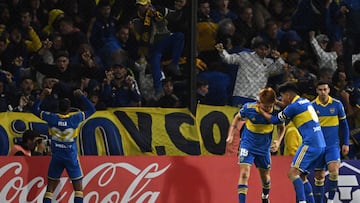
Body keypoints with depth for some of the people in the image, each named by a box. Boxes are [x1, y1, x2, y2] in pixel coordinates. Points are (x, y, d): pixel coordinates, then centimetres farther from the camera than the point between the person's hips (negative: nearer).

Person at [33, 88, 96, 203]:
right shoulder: (75, 119, -12)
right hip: (71, 158, -2)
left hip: (56, 158, 2)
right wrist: (82, 96, 6)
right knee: (78, 187, 5)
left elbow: (35, 109, 7)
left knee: (50, 188, 9)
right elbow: (91, 110, 1)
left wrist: (43, 95, 11)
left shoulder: (52, 118, -8)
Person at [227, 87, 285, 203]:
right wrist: (231, 135, -8)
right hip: (247, 145, -2)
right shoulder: (248, 108, -23)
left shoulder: (276, 112, -20)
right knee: (244, 173, -18)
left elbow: (282, 127, -1)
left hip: (264, 148, 2)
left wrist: (278, 141, -18)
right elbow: (237, 118, -1)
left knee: (265, 175, 17)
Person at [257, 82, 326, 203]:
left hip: (310, 143, -9)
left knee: (293, 173, -13)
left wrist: (261, 111, 18)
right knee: (302, 176, 13)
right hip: (321, 145, 9)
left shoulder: (293, 106, -7)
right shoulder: (305, 102, 18)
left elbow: (275, 120, 6)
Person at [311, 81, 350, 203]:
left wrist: (346, 143, 5)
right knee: (319, 176, 3)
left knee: (333, 170, -22)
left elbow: (344, 125, 8)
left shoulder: (337, 105, -1)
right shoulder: (312, 106, -2)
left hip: (333, 145, -1)